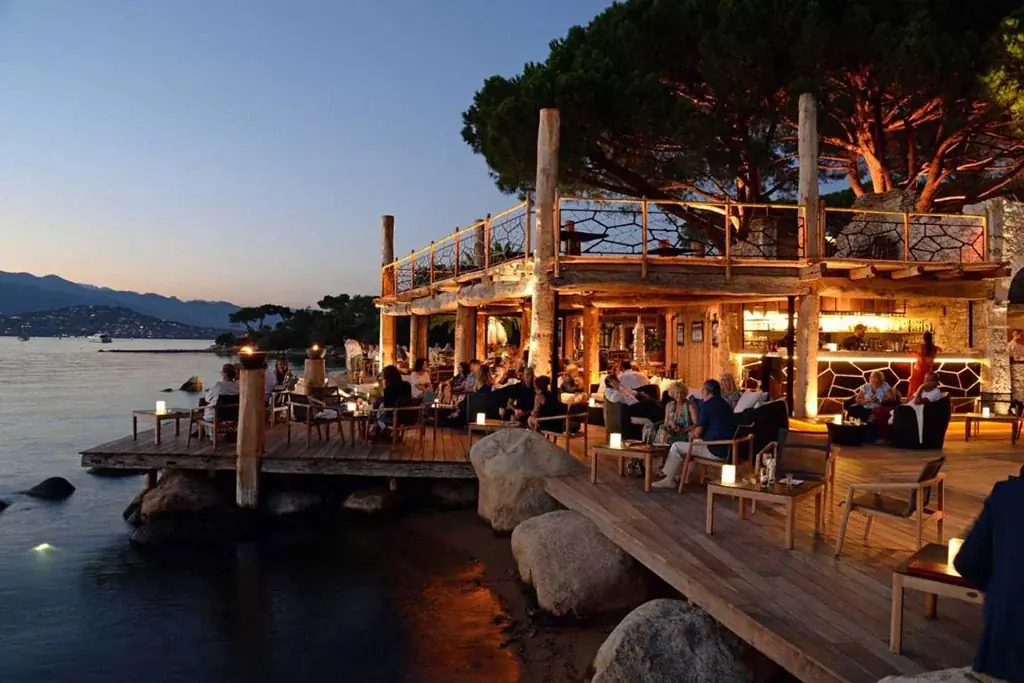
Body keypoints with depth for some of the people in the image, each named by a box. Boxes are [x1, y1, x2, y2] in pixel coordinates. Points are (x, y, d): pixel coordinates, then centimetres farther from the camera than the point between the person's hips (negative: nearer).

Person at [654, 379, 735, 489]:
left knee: (676, 447, 3)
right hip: (727, 449, 9)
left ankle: (669, 480, 13)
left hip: (715, 451, -9)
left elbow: (697, 433, -11)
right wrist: (695, 430, 20)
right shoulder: (725, 404, 14)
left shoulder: (707, 405, -12)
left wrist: (692, 434, 11)